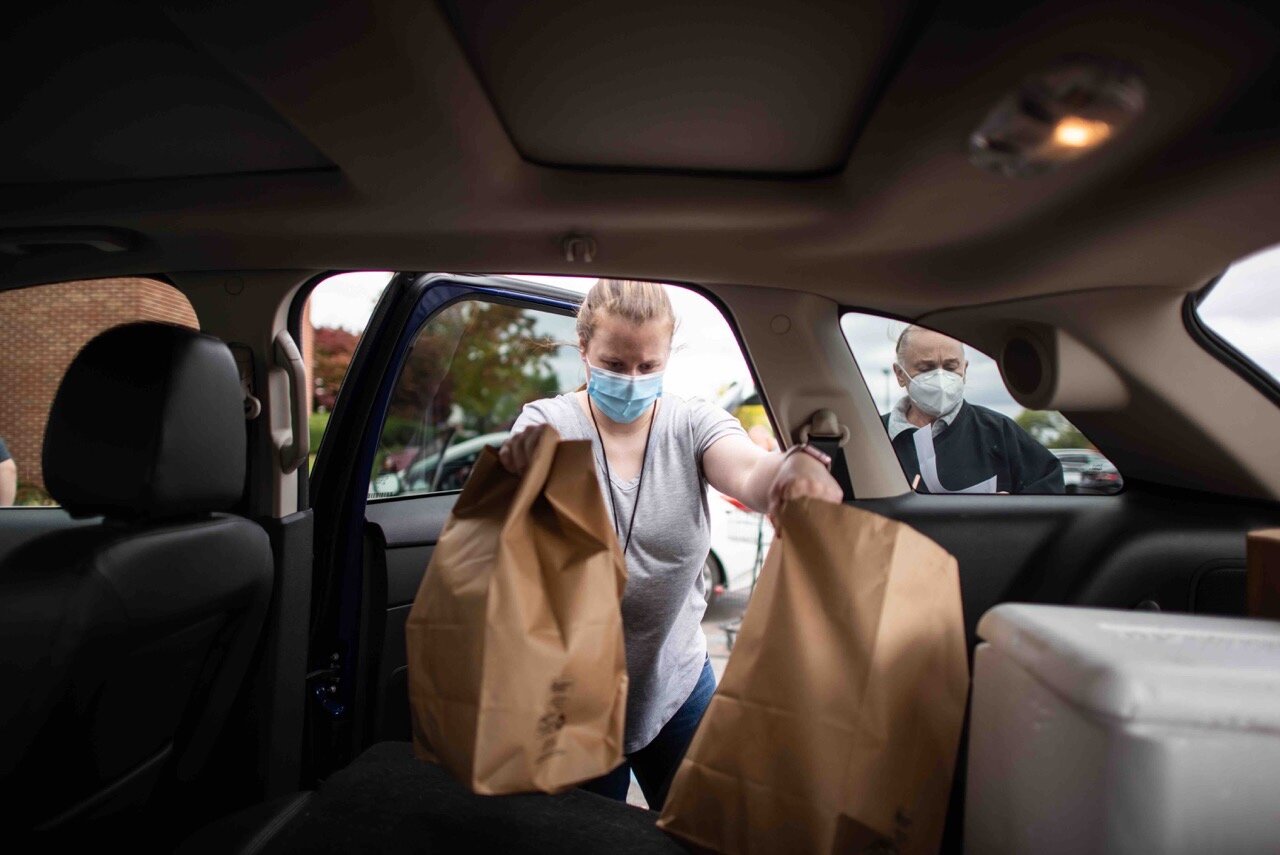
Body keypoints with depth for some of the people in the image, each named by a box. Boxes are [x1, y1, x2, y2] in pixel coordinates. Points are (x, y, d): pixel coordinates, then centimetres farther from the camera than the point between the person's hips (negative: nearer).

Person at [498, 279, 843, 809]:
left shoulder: (693, 424, -7)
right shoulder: (547, 423, -10)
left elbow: (751, 475, -26)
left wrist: (794, 468, -49)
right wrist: (522, 467, -52)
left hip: (677, 680, 2)